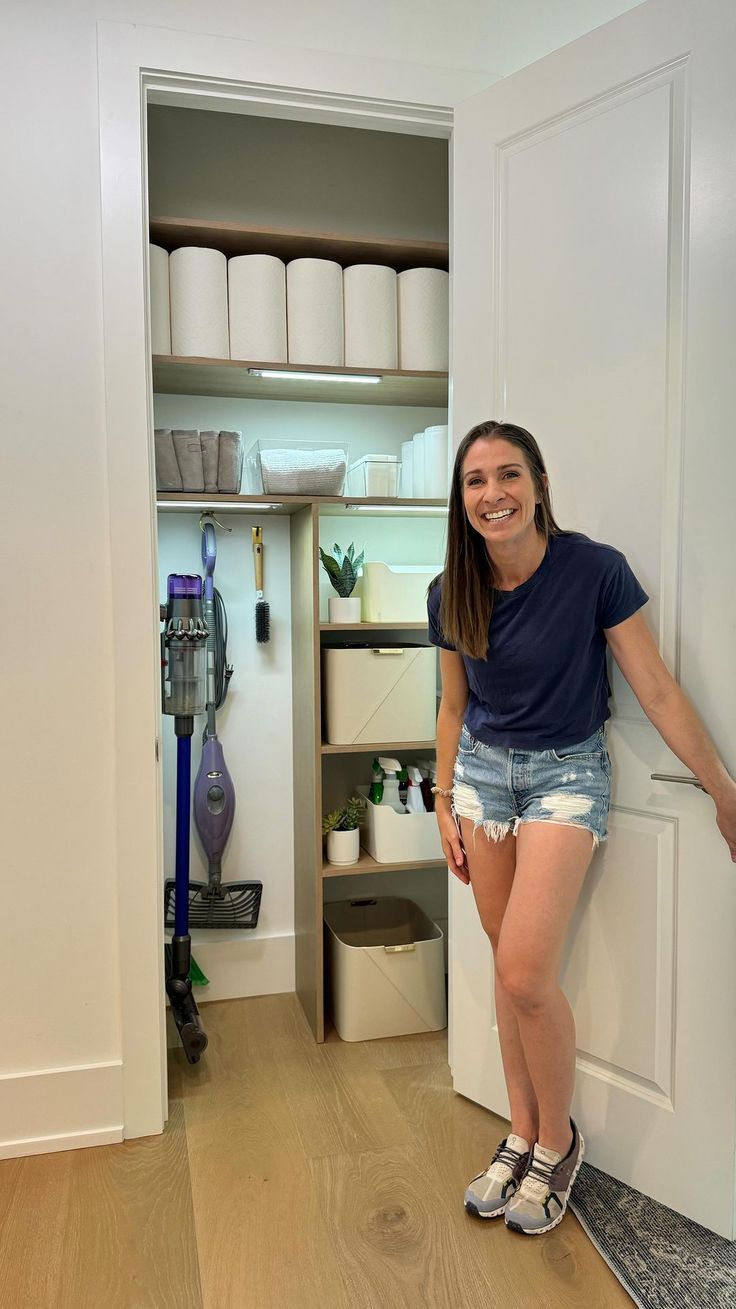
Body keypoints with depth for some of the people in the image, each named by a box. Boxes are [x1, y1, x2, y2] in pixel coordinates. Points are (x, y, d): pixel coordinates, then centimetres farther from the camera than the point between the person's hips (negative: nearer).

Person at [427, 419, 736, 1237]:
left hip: (567, 773, -4)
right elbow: (455, 707, 8)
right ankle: (522, 1135, 31)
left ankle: (558, 1140, 17)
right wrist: (444, 806, 9)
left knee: (524, 972, -12)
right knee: (509, 969, 11)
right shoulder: (451, 594, -4)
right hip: (484, 770, 4)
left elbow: (656, 689, -11)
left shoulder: (594, 570, -17)